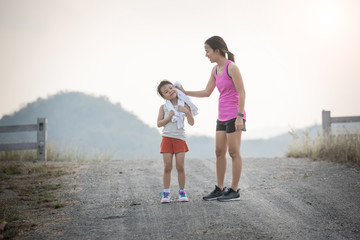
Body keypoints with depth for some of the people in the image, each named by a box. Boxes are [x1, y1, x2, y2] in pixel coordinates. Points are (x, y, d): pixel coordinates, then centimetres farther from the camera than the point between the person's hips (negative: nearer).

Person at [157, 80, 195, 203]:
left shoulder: (184, 105, 4)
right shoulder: (163, 107, 5)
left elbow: (191, 123, 1)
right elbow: (159, 124, 2)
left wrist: (187, 111, -15)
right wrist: (168, 117, -13)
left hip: (180, 139, 0)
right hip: (167, 138, 0)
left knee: (180, 166, -4)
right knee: (167, 167, -3)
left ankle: (182, 192, 8)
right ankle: (166, 193, 5)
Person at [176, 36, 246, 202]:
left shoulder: (232, 67, -15)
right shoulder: (216, 69, 11)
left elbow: (242, 92, -17)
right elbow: (207, 93, 16)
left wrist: (239, 117, -21)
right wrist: (185, 93, 10)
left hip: (234, 115, -8)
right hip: (223, 117, 8)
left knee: (233, 152, -4)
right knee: (219, 152, 7)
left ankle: (234, 191, 3)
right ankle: (219, 189, 15)